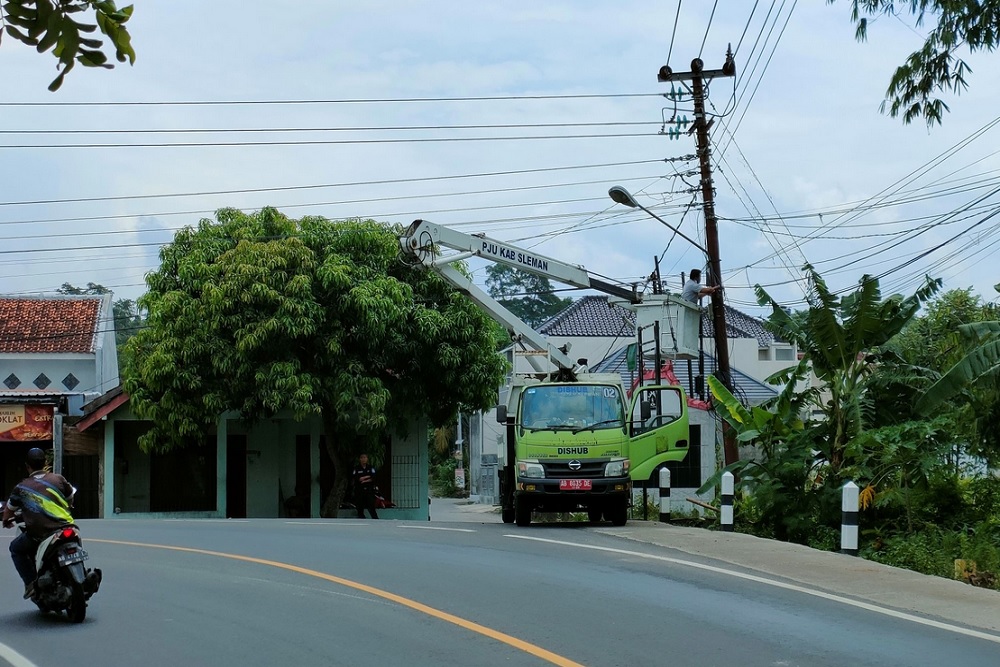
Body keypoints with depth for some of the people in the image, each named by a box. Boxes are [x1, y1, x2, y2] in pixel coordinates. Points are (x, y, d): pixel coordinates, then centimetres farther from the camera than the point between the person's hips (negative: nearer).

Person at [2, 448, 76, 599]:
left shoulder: (21, 488, 5)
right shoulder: (58, 479, 6)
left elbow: (9, 509, 20)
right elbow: (71, 497, 21)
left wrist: (7, 521, 44)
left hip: (39, 534, -2)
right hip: (65, 528, 2)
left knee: (15, 549, 24)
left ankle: (31, 582, 10)